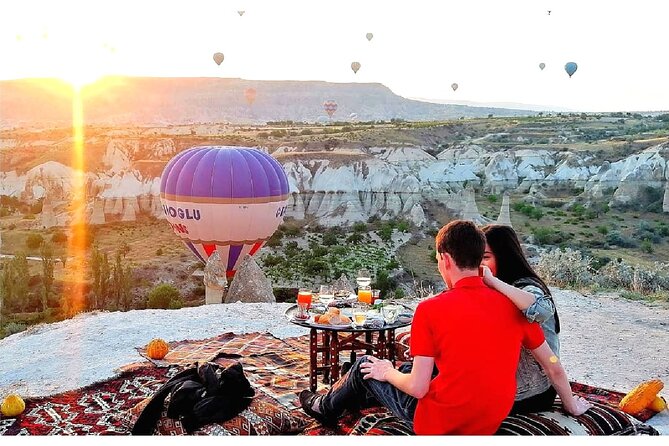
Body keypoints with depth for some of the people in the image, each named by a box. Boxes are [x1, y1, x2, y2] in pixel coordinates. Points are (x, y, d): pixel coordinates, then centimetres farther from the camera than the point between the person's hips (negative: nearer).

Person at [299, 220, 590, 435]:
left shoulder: (430, 310, -20)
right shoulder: (512, 307, -6)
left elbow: (418, 388, -18)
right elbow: (554, 368, 3)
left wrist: (388, 372, 3)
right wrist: (572, 405, 21)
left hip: (439, 425, -5)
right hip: (489, 426, 6)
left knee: (366, 367, 19)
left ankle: (326, 407, 47)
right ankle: (358, 398, 52)